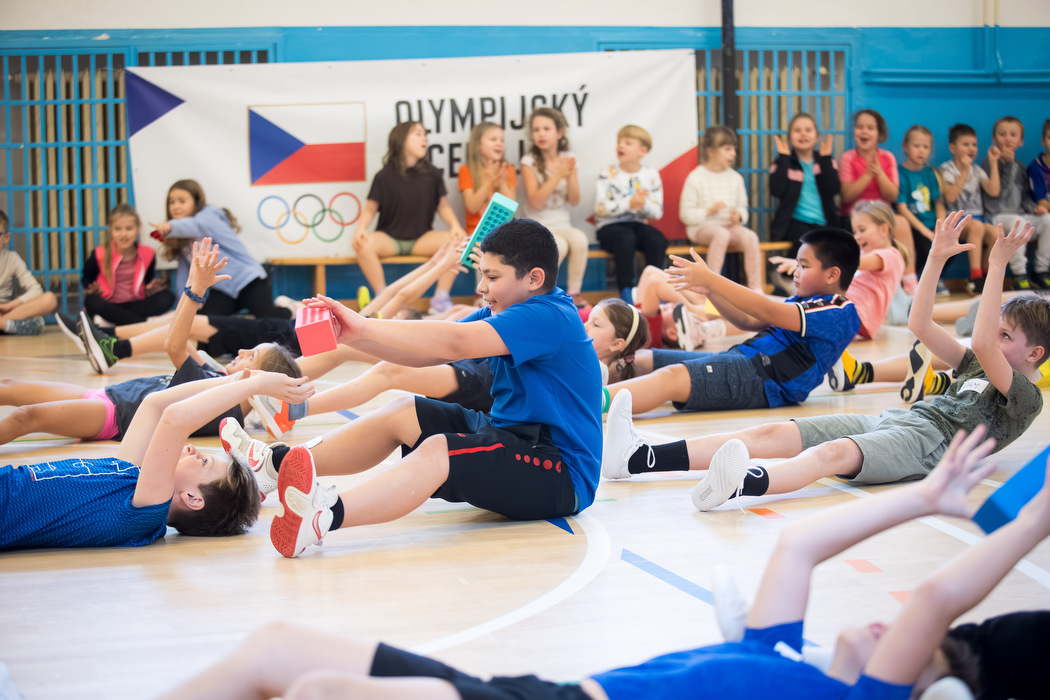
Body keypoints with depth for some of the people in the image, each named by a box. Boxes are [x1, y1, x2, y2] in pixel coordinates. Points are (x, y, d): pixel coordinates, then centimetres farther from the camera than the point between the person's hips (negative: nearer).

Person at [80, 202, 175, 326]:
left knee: (167, 297, -23)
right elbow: (86, 277, 8)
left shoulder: (147, 254, 2)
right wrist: (93, 290, -14)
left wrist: (150, 289, -7)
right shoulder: (100, 255, -5)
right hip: (108, 305, -3)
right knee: (92, 302, -37)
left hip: (135, 304, 3)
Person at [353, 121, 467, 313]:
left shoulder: (432, 175, 4)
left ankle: (441, 298, -14)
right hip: (390, 238, -2)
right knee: (363, 244, -35)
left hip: (422, 239, 2)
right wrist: (361, 227, -21)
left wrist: (455, 226, -8)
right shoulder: (384, 177, -4)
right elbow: (370, 209, -1)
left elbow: (443, 206, 10)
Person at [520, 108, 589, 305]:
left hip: (562, 225, 3)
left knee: (580, 239, -30)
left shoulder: (568, 159, 5)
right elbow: (536, 202, -15)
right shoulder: (529, 162, -5)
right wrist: (558, 176, -23)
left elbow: (574, 201, 1)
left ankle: (574, 293, -16)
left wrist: (571, 176, -17)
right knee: (559, 245, -34)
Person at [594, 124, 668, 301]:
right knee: (626, 238, -36)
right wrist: (629, 203, -23)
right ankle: (625, 290, -25)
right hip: (610, 226, -3)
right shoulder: (608, 174, -2)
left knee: (658, 240, -28)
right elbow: (600, 208, -13)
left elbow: (658, 212, 0)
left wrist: (643, 205, -22)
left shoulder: (651, 175, 4)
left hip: (638, 224, 3)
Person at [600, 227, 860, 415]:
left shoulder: (839, 313, -8)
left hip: (763, 376, -11)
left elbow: (768, 313, -17)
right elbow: (747, 321, 26)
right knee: (639, 361, 3)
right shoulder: (804, 301, 25)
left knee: (671, 377, -34)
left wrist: (710, 279, -16)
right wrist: (708, 290, 10)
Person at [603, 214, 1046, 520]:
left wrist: (997, 266, -15)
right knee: (772, 434, -9)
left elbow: (983, 343, -14)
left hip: (927, 440, -8)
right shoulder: (976, 368, 30)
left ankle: (742, 485, -68)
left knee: (832, 453, -39)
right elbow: (920, 326, 27)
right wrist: (937, 258, 19)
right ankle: (636, 459, -20)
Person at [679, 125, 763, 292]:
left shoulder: (735, 178, 11)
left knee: (751, 237, -28)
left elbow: (742, 206, 17)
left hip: (730, 226, 4)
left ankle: (756, 288, -23)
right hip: (702, 227, -4)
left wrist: (739, 215, -8)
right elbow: (685, 214, -6)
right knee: (722, 234, -39)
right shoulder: (696, 178, -4)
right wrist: (708, 211, -22)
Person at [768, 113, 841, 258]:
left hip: (823, 224, 3)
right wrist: (783, 157, -6)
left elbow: (832, 190, -3)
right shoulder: (783, 162, 10)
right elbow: (776, 190, -10)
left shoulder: (825, 162, 15)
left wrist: (825, 157, -3)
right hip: (794, 222, -2)